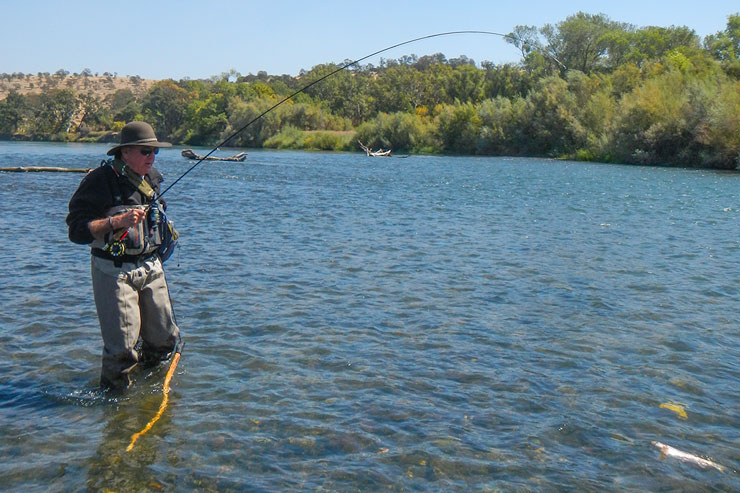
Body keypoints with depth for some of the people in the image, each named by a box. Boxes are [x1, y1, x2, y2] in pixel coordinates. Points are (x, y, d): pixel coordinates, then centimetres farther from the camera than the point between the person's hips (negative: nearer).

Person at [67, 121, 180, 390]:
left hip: (151, 268, 7)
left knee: (165, 338, 10)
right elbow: (77, 230, -18)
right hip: (114, 271, -7)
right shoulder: (100, 181, -14)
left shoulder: (152, 178, 9)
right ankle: (113, 391, 18)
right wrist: (117, 221, -27)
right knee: (122, 346, -7)